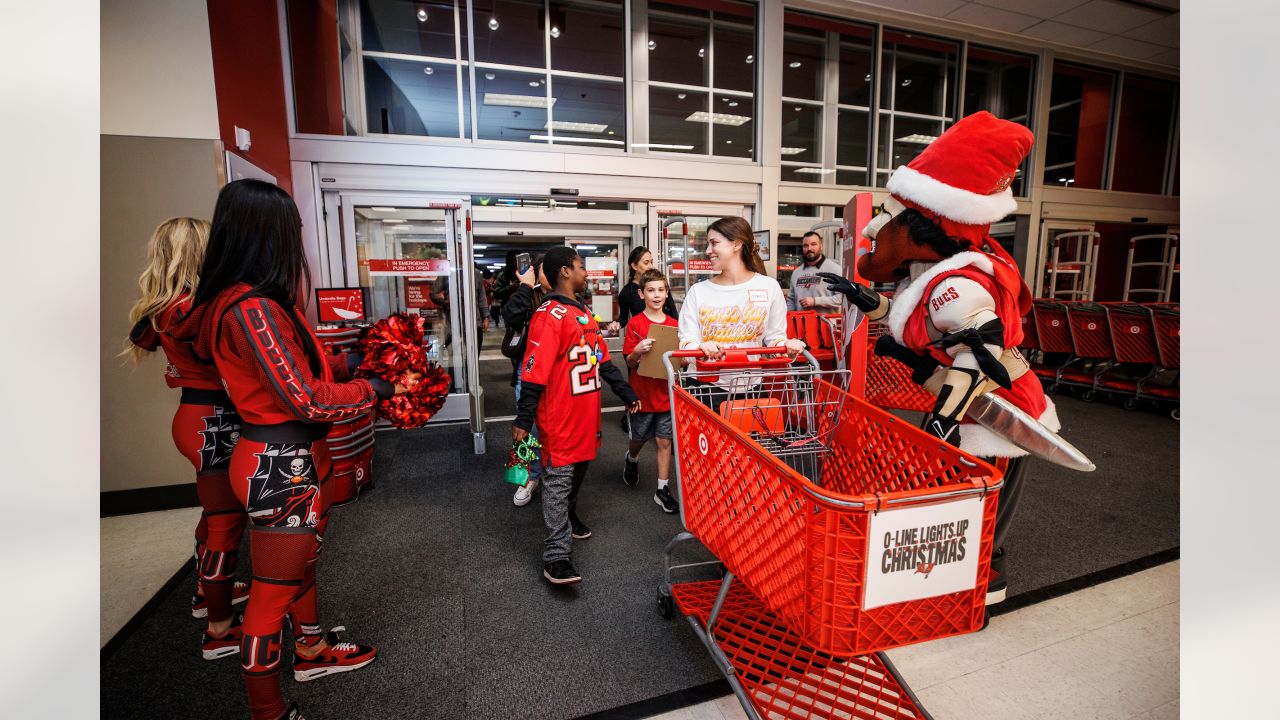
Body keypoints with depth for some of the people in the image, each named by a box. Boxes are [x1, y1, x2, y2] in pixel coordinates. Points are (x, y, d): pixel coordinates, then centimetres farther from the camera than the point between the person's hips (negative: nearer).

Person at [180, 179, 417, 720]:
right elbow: (308, 401, -26)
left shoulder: (259, 300, 7)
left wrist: (356, 359, 4)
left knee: (302, 563, 26)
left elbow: (303, 366, 11)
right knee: (274, 589, 7)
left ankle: (313, 651, 49)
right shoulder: (253, 308, -24)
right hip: (281, 467, -10)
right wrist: (380, 389, -14)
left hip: (295, 460, 10)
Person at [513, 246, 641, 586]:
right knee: (558, 479, -3)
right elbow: (534, 371, -19)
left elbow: (603, 359, 19)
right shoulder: (550, 315, -16)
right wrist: (524, 419, -20)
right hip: (560, 416, -8)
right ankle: (556, 557, 3)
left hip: (587, 413, 9)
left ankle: (569, 516, 44)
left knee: (578, 471, 21)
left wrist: (626, 393, 19)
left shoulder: (585, 313, 14)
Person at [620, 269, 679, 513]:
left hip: (666, 393, 2)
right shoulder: (635, 324, -8)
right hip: (642, 393, -2)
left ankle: (662, 490, 18)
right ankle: (631, 460, 48)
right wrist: (638, 351, -29)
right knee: (639, 439, 15)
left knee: (664, 441, 7)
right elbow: (629, 362, -8)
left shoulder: (674, 324, 2)